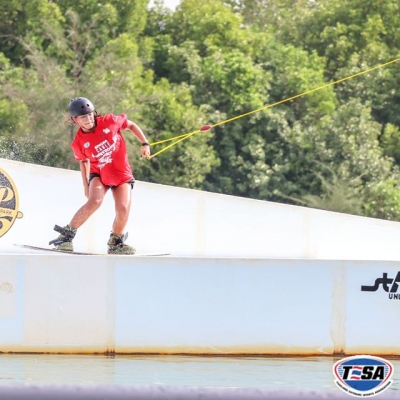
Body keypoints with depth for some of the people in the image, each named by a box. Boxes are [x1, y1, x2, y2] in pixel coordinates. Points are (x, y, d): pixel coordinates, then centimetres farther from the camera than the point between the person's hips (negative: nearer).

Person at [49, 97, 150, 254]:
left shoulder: (110, 121, -13)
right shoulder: (79, 142, -11)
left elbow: (131, 125, 3)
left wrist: (145, 143, 0)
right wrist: (86, 185, 7)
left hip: (122, 174, 1)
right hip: (99, 174, -1)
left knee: (123, 209, -17)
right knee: (95, 201, -29)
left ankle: (115, 243, 10)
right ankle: (66, 235, -19)